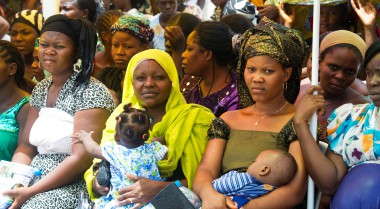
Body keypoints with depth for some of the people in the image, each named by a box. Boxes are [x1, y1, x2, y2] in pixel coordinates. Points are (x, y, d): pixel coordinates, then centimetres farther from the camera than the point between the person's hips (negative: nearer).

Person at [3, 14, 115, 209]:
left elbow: (82, 159, -17)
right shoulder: (40, 90, 10)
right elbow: (26, 146, 12)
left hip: (74, 186, -6)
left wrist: (31, 192, -18)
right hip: (35, 180, 6)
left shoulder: (92, 93, -11)